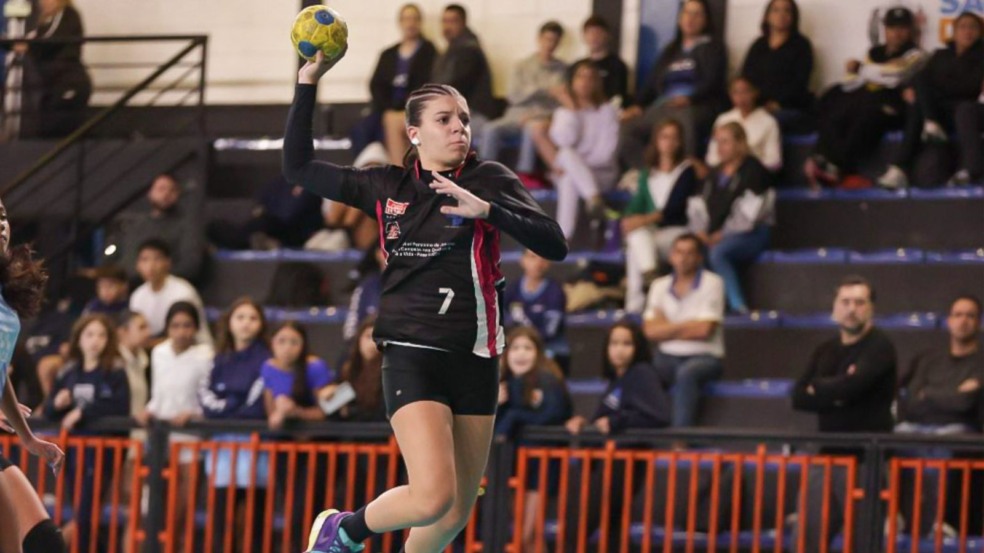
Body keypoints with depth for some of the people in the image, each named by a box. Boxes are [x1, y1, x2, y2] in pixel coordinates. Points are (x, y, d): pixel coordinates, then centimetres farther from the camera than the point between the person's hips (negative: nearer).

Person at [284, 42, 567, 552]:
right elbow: (298, 166, 12)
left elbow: (554, 245, -10)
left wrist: (487, 210, -24)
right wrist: (308, 84, 6)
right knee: (432, 498, -19)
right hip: (412, 353, -2)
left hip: (476, 357, 2)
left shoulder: (491, 181, 2)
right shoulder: (386, 188, 6)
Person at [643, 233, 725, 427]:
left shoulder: (711, 283, -2)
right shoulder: (660, 286, 11)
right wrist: (687, 326, -4)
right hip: (668, 357, 4)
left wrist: (667, 328, 0)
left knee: (686, 373, -37)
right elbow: (651, 331, 1)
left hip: (704, 356, -4)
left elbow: (704, 330, -10)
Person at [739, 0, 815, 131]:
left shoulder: (801, 45, 8)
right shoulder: (758, 45, 21)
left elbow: (799, 82, -2)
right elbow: (745, 77, 12)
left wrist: (777, 103, -16)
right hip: (756, 106, 3)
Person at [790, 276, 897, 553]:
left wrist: (819, 388, -2)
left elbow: (852, 385, -20)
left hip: (866, 460, -6)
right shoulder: (825, 351, 15)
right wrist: (835, 394, -11)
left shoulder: (879, 347, -4)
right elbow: (799, 398, 4)